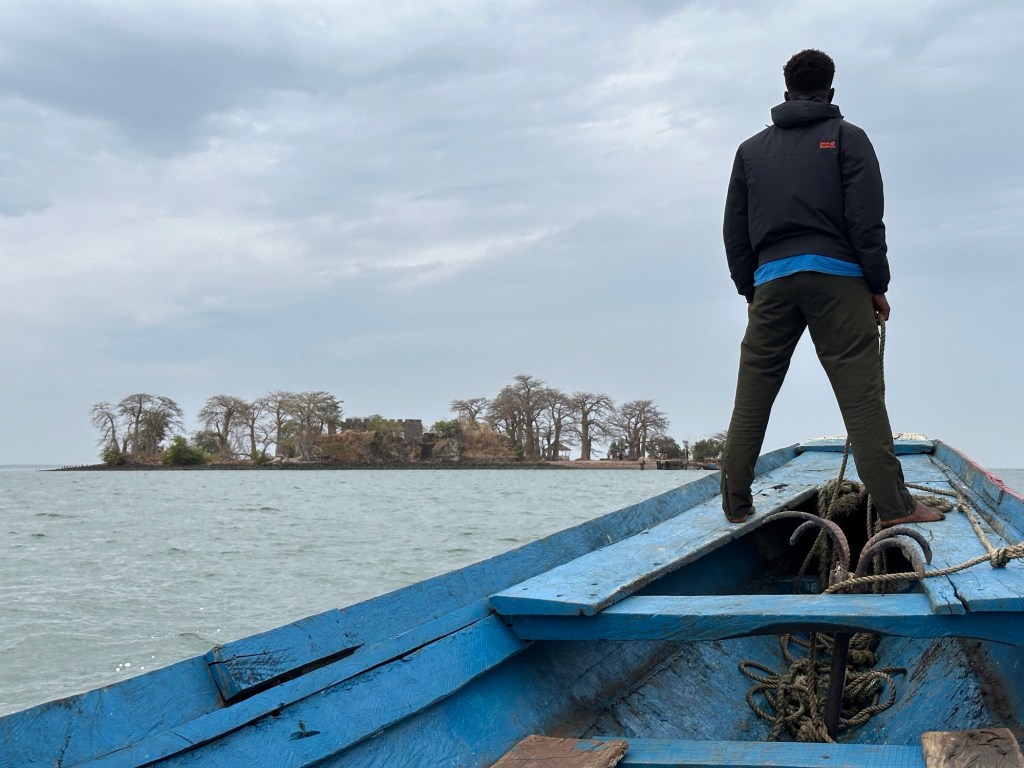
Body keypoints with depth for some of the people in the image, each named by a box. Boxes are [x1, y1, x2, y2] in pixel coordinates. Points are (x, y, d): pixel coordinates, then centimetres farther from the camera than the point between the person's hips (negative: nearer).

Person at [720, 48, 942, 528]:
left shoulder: (751, 149, 18)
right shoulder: (847, 138, 7)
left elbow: (735, 229, 16)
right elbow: (865, 218, -3)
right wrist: (878, 285, 2)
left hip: (771, 280, 3)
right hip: (836, 278, -3)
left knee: (751, 398, 6)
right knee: (860, 394, -5)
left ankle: (736, 505, 8)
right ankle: (893, 506, -6)